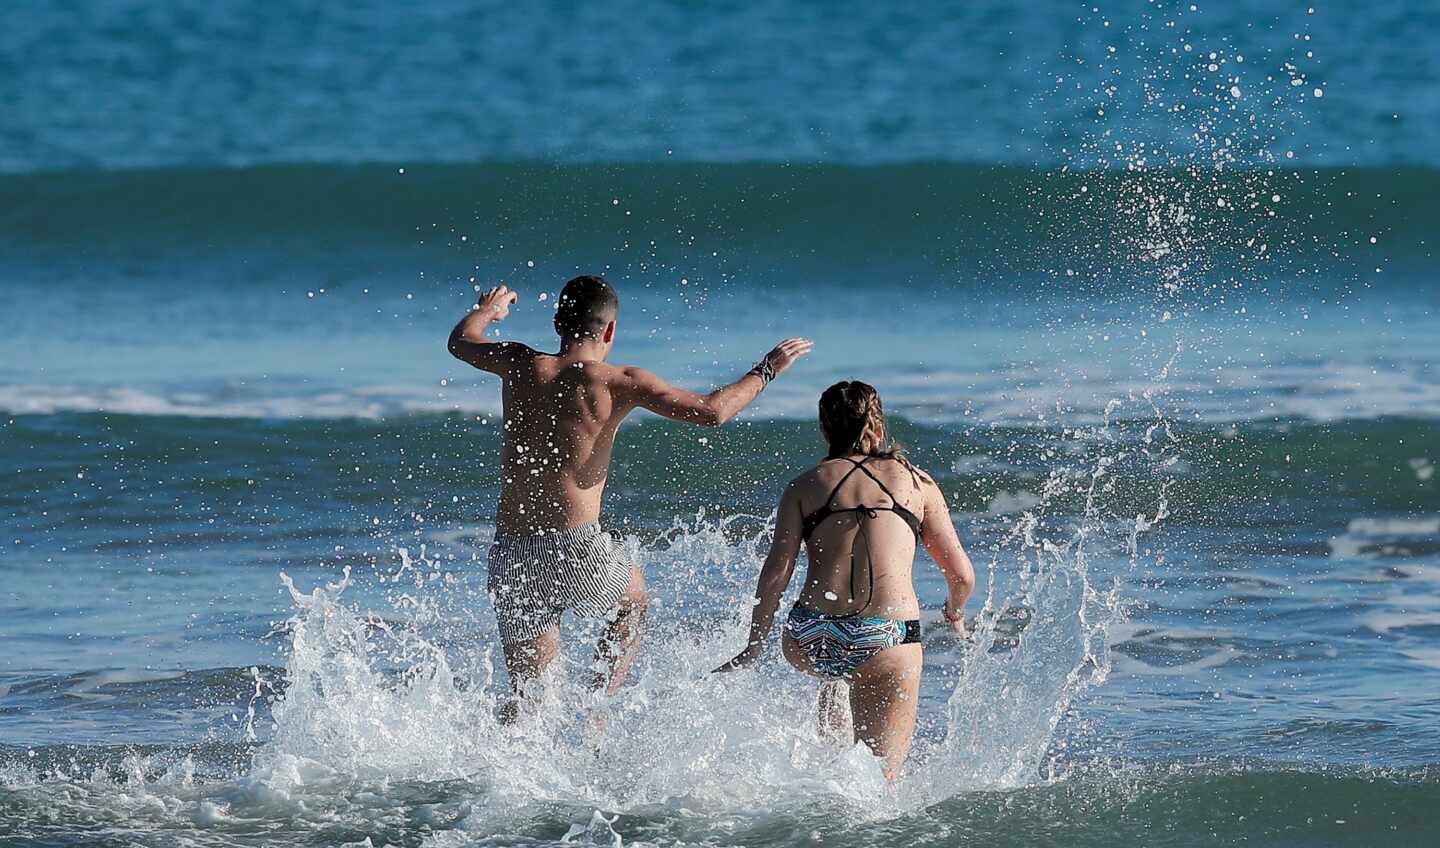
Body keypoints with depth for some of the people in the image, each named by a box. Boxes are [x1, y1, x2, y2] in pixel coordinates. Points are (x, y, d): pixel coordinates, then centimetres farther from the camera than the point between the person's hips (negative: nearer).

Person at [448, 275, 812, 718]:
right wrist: (766, 369, 6)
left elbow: (461, 340, 27)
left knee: (527, 689, 18)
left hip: (509, 553, 3)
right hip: (576, 550, -3)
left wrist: (487, 308, 49)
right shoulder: (617, 382, -5)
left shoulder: (521, 366, 5)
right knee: (632, 598, 31)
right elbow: (711, 412, -10)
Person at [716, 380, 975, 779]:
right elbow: (962, 575, 12)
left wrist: (755, 645, 8)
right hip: (890, 639, -2)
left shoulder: (805, 486, 12)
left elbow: (777, 571, 1)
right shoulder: (917, 483, 13)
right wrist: (954, 612, 33)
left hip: (810, 641, 2)